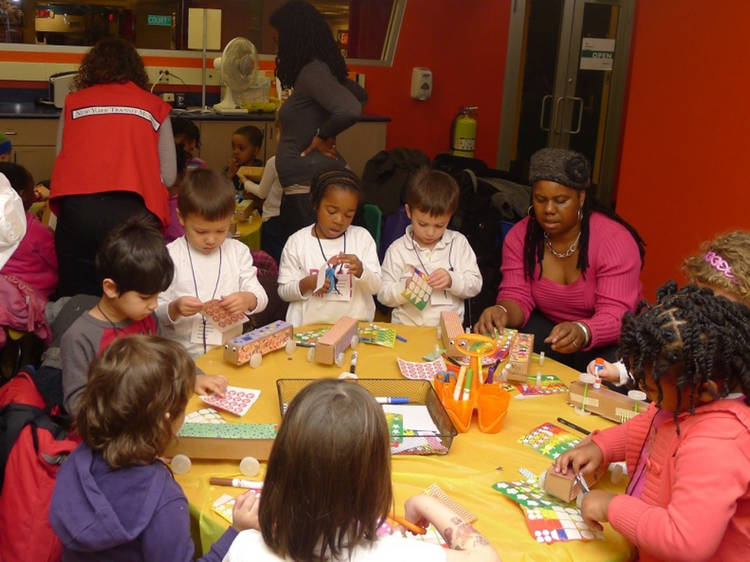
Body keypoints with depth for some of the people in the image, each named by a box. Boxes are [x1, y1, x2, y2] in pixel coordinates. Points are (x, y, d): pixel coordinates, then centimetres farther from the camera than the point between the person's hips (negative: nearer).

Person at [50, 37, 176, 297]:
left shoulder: (73, 103, 19)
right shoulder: (155, 107, 16)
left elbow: (60, 160, 20)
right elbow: (168, 176, 12)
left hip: (77, 207, 1)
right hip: (133, 210, -1)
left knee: (77, 296, 9)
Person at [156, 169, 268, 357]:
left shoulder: (238, 251, 9)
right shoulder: (170, 256, 0)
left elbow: (261, 297, 8)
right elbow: (157, 311, 2)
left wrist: (248, 299, -15)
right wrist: (175, 308, -20)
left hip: (230, 349, 2)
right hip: (184, 353, -1)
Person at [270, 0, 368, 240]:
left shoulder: (313, 71, -15)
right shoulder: (316, 69, 12)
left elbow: (350, 110, -30)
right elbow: (360, 95, 27)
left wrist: (323, 135, -13)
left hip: (309, 187, -10)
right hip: (303, 184, 10)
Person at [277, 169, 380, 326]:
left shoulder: (362, 237, 6)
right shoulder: (297, 242, 2)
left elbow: (375, 287, 5)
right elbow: (284, 291, 5)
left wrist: (360, 270, -15)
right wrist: (307, 284, -14)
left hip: (355, 324, 3)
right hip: (309, 325, -3)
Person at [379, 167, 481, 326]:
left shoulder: (458, 243, 8)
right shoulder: (397, 249, 3)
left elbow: (475, 285, 6)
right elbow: (383, 295, 3)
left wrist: (451, 280, -12)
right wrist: (405, 289, -16)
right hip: (406, 328, -3)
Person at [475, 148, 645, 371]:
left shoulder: (614, 239, -20)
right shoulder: (520, 236, -5)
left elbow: (616, 315, -27)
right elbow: (517, 297, -8)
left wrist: (582, 332, -50)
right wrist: (503, 312, -34)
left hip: (605, 338, -3)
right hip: (548, 326, 3)